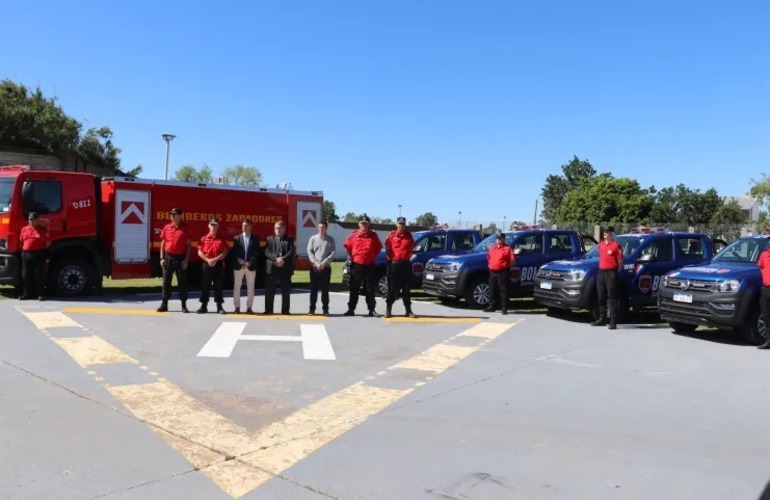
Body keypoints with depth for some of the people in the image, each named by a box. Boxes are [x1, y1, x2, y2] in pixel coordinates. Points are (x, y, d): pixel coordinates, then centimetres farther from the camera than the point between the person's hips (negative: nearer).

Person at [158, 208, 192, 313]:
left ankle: (184, 305, 7)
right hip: (168, 257, 3)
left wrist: (186, 260, -8)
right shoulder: (166, 227, 7)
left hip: (180, 258, -3)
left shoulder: (185, 228, -1)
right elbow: (163, 243, 11)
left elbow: (189, 245, -1)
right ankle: (164, 304, 13)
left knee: (182, 282, 1)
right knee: (166, 281, 6)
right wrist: (162, 258, 2)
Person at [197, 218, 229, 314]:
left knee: (218, 286, 2)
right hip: (206, 264, 1)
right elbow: (200, 252, 2)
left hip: (219, 265, -1)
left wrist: (215, 259, -13)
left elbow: (225, 252, -2)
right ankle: (204, 306, 8)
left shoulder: (221, 239, 6)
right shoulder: (204, 239, 7)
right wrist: (208, 260, -11)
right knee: (205, 286, 2)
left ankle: (219, 307, 7)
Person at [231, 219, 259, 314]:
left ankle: (249, 308, 8)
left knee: (250, 288, 3)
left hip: (251, 266, 0)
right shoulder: (237, 238, 7)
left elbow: (257, 253, -2)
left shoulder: (255, 238, 5)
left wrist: (249, 262, -14)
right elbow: (234, 253, 1)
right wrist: (241, 262, -13)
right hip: (238, 266, 1)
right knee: (237, 287, 2)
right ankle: (237, 307, 8)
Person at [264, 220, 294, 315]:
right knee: (269, 291, 3)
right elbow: (267, 252, -2)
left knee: (286, 291, 2)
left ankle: (285, 310, 9)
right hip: (271, 267, 0)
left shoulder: (289, 240, 11)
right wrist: (276, 259, -17)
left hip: (285, 268, 0)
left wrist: (283, 259, -18)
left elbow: (291, 252, -3)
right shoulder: (269, 239, 12)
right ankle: (268, 310, 10)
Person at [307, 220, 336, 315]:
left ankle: (325, 309, 8)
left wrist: (324, 263, -14)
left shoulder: (330, 240, 4)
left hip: (326, 267, 0)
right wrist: (316, 263, -12)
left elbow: (333, 253, -3)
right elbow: (309, 251, 0)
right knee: (314, 289, 3)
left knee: (325, 289, 3)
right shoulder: (313, 238, 5)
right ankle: (312, 309, 9)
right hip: (314, 267, 0)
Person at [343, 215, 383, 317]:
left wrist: (373, 257, 4)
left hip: (369, 266, 0)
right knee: (354, 289, 7)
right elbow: (347, 247, 11)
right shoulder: (353, 235, 1)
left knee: (370, 289, 4)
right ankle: (351, 309, 13)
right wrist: (352, 258, 6)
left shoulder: (373, 235, 3)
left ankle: (372, 310, 9)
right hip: (356, 266, 0)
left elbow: (378, 248, 11)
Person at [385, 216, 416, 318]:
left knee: (407, 288, 5)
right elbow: (387, 248, 7)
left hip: (406, 263, 2)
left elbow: (412, 247, 17)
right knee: (392, 288, 1)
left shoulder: (409, 235, 8)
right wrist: (390, 257, 1)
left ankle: (408, 311, 10)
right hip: (394, 263, -2)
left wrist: (408, 256, 7)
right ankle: (388, 310, 8)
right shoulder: (391, 235, 1)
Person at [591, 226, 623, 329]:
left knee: (612, 298, -6)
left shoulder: (615, 245, -8)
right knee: (601, 297, 13)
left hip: (611, 273, -8)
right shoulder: (601, 244, 14)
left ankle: (613, 322, -5)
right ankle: (602, 319, 23)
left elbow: (620, 261, -8)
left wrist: (616, 272, -8)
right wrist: (601, 267, 15)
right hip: (601, 272, 8)